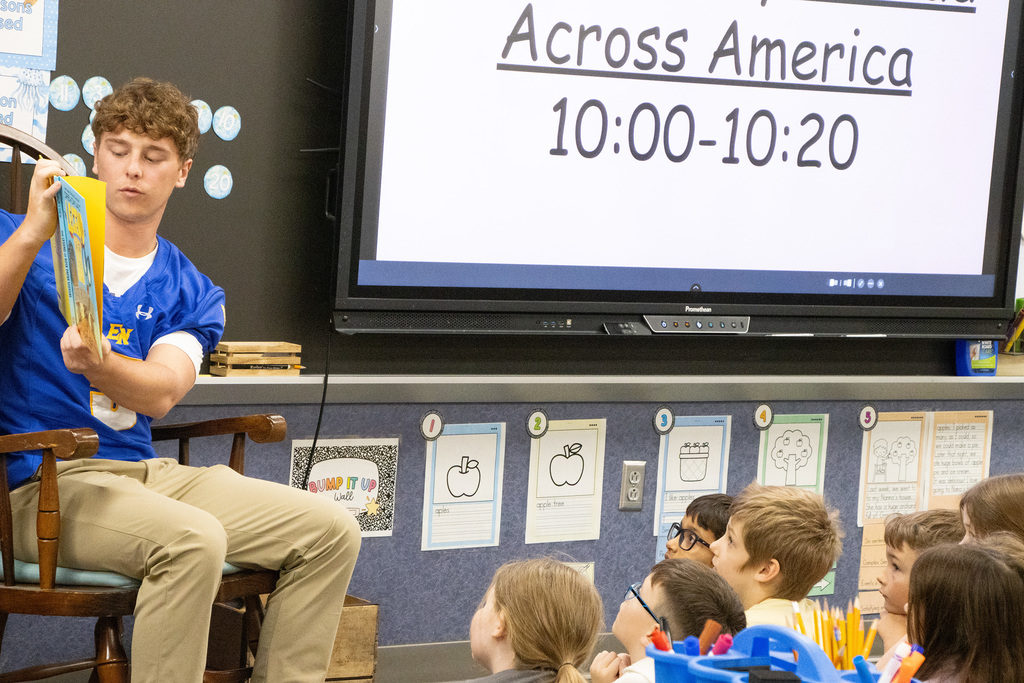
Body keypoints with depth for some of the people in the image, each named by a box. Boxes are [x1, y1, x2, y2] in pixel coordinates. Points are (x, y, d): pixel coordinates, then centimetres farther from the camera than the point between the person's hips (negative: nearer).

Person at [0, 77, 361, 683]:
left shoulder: (192, 293, 13)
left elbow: (161, 392, -8)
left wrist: (95, 364, -30)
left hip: (147, 472, 5)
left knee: (331, 531, -9)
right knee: (194, 539, -34)